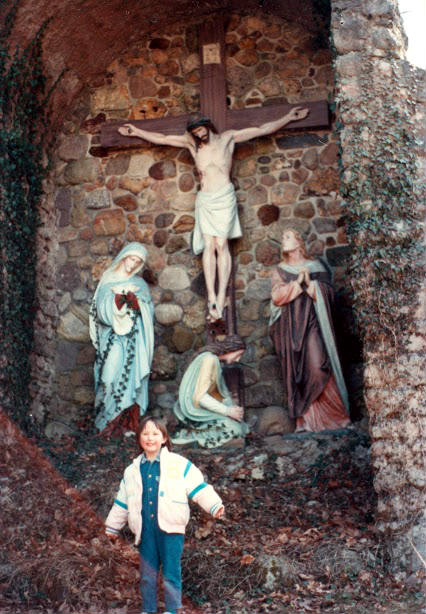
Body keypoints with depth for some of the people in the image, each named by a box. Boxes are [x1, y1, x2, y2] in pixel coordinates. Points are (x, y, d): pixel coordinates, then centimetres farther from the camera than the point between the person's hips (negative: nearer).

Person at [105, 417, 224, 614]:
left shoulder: (179, 464, -1)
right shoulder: (133, 471, 12)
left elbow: (199, 488, -4)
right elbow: (122, 502, 21)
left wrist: (215, 506, -15)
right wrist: (112, 527, 25)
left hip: (171, 529, -3)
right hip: (145, 529, 4)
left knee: (171, 574, 2)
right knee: (147, 574, 12)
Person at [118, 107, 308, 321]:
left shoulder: (227, 138, 7)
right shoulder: (191, 143, 15)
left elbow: (263, 129, 7)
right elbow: (160, 138, 22)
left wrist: (289, 117, 5)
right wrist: (137, 132, 23)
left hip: (224, 197, -3)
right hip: (204, 199, 3)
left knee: (221, 244, -11)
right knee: (209, 245, -7)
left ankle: (221, 297, -14)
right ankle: (212, 298, -14)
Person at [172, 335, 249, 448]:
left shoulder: (214, 359, 12)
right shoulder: (210, 359, -19)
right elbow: (200, 396, -24)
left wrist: (232, 407, -1)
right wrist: (228, 411, -18)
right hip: (194, 411, -10)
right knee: (235, 428, -18)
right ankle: (191, 435, -8)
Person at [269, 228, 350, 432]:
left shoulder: (315, 266, 12)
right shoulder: (280, 270, 16)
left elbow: (327, 293, 3)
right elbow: (276, 297, 1)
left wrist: (310, 284, -11)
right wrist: (297, 283, -7)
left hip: (312, 323, -2)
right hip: (289, 326, 2)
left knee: (317, 365, -16)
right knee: (296, 370, -5)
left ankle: (330, 413, -8)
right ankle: (306, 419, -4)